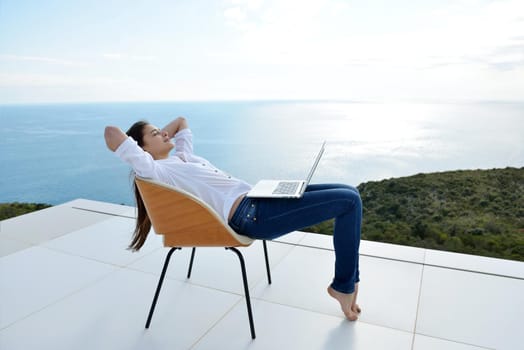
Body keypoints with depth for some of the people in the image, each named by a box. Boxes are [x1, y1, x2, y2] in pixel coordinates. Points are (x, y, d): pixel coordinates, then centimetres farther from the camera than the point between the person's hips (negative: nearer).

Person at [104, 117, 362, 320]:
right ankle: (344, 286, 5)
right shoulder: (156, 170, -6)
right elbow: (111, 134, -16)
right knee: (349, 200, -12)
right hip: (249, 215, -10)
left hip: (258, 198, 10)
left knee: (348, 194, 6)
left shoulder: (182, 155, 20)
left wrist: (160, 136, 20)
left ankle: (348, 281, 13)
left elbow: (181, 121, 36)